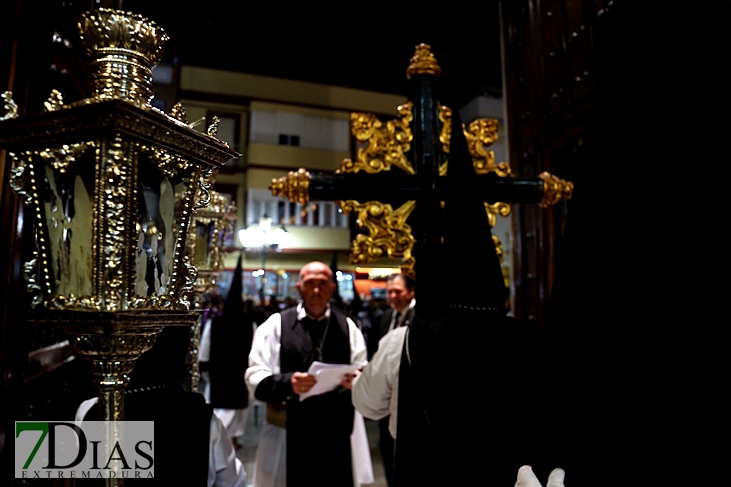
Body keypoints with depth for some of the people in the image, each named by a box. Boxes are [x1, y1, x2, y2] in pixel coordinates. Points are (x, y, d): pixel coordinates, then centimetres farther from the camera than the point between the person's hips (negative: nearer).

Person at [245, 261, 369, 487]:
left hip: (337, 432, 2)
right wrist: (287, 382, -25)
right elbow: (256, 378, -6)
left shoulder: (348, 327, 8)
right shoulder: (276, 324, -1)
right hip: (287, 432, -2)